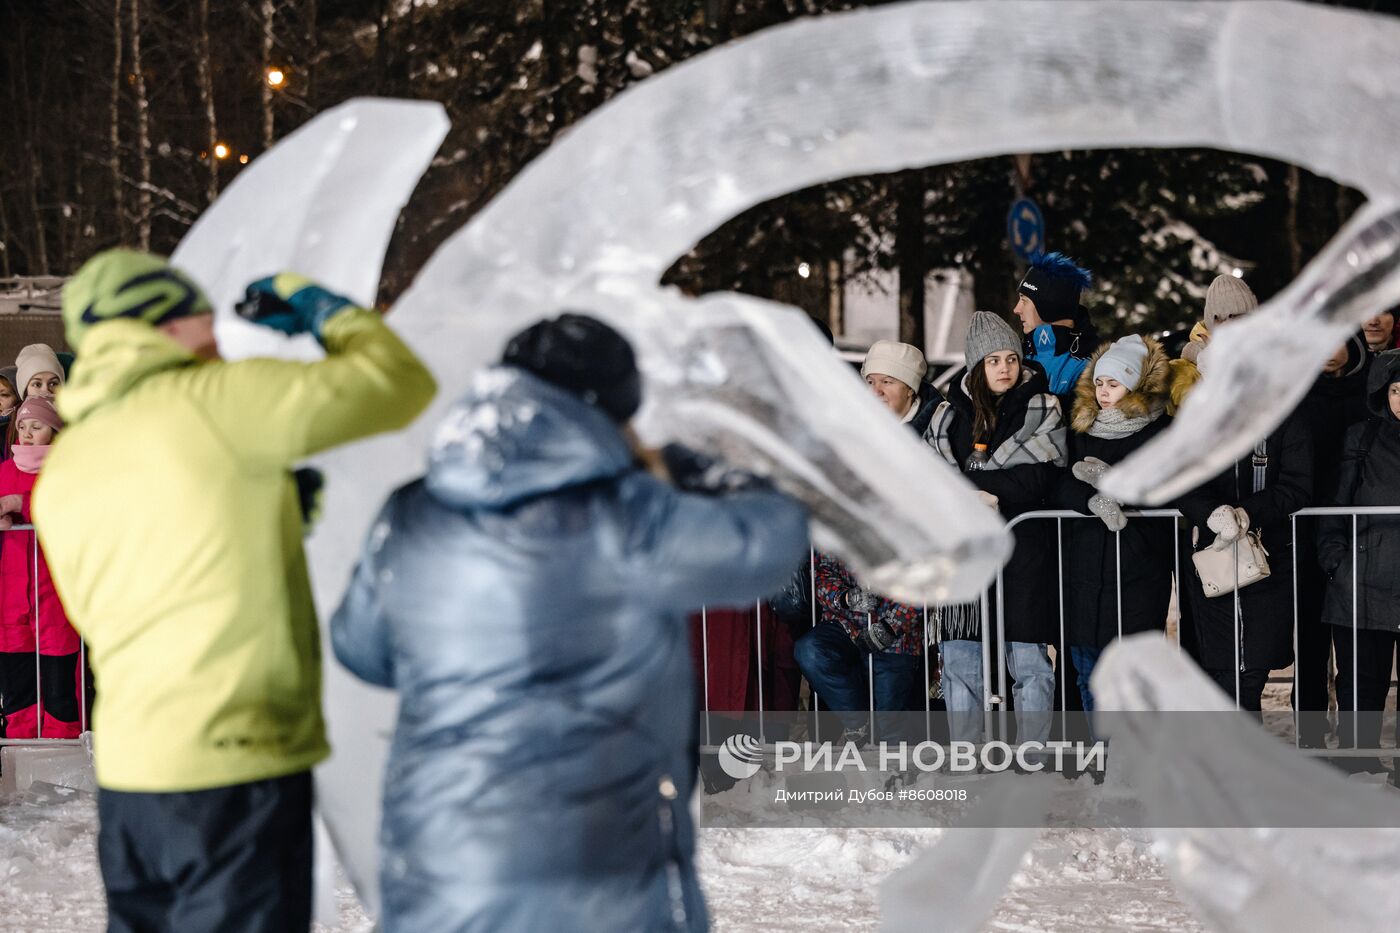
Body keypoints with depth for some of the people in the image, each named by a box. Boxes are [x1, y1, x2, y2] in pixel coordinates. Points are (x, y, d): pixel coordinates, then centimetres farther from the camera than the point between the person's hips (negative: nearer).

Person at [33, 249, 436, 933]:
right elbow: (399, 384, -6)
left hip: (125, 775, 7)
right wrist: (325, 310, 13)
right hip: (240, 769, -7)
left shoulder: (60, 473, 10)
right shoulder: (217, 400, -10)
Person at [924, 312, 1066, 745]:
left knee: (1028, 661, -4)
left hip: (1023, 550, -3)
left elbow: (1039, 478, -8)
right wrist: (977, 494, -12)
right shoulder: (950, 414, 14)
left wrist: (965, 484, -9)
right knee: (960, 662, 1)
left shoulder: (1043, 410, 4)